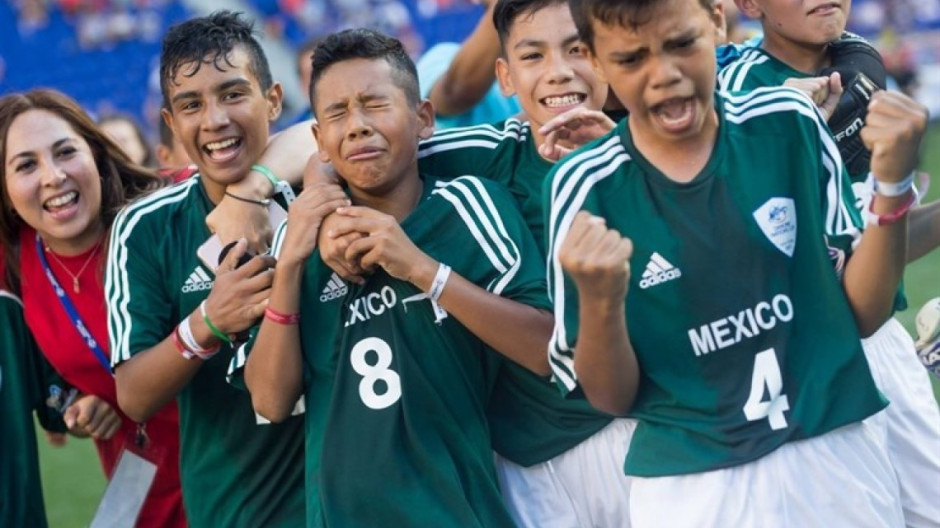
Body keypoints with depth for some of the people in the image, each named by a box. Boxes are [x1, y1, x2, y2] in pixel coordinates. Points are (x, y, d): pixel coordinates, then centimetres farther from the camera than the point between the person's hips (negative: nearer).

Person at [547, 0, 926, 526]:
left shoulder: (790, 124, -3)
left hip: (839, 461, 2)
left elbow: (863, 313, 1)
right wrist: (599, 301, -21)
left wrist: (893, 185, -12)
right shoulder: (587, 188, -7)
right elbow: (612, 397, -3)